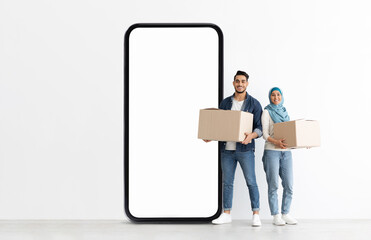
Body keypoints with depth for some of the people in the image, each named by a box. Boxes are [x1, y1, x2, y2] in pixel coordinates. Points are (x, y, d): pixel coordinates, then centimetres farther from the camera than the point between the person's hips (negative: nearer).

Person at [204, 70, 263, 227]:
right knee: (227, 182, 9)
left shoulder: (254, 104, 0)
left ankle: (256, 215, 6)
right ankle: (226, 214, 18)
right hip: (227, 149, 4)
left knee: (251, 182, -2)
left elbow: (260, 127, -4)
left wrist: (251, 135, -25)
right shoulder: (225, 103, 10)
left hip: (245, 149, -3)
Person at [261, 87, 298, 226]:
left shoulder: (285, 113, 18)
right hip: (271, 151, -5)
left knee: (288, 185, 1)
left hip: (286, 152, 5)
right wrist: (276, 142, -25)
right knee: (273, 185, -4)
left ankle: (285, 214, 12)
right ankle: (276, 216, 2)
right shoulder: (267, 112, 2)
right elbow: (265, 134, -7)